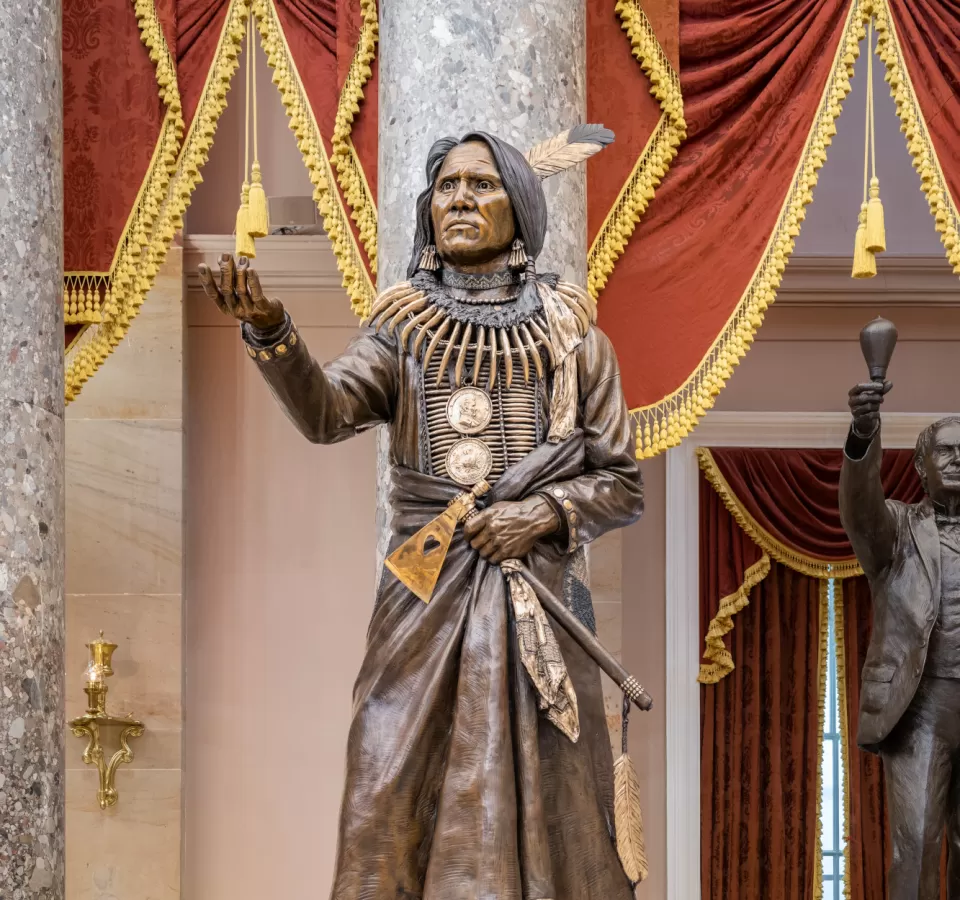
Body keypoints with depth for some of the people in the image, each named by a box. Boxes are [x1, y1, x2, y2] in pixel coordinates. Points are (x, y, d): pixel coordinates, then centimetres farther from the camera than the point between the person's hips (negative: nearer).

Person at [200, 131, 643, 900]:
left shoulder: (571, 336, 4)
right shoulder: (403, 333, 5)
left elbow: (622, 486, 7)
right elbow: (325, 412, -15)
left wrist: (547, 514, -11)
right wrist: (268, 329, -31)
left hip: (537, 598, 0)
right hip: (423, 602, 1)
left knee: (538, 817, 2)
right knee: (392, 814, -2)